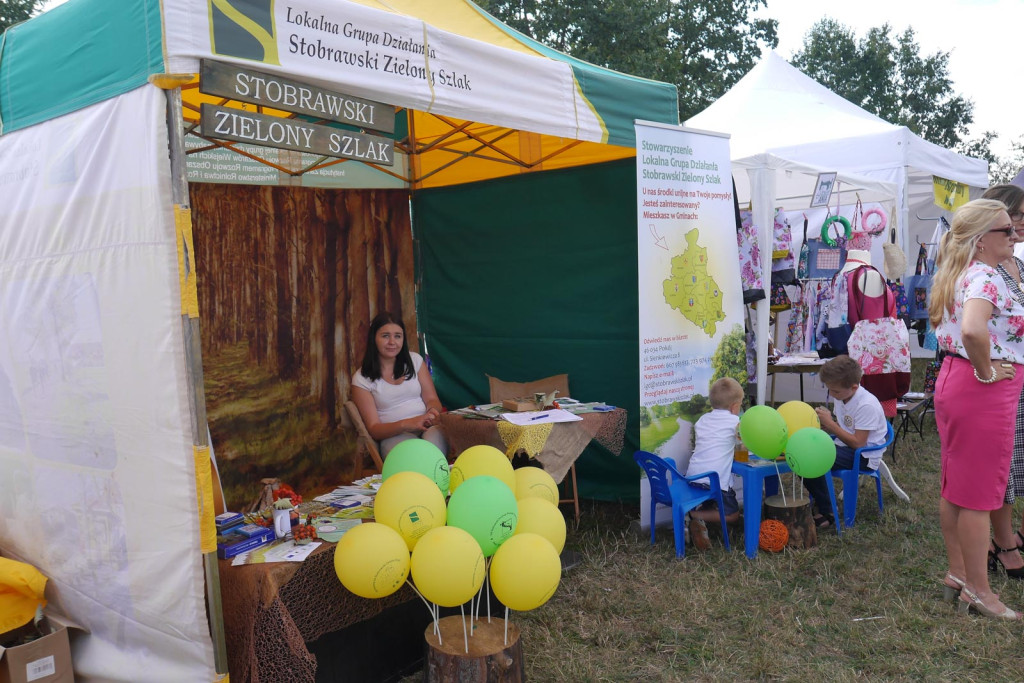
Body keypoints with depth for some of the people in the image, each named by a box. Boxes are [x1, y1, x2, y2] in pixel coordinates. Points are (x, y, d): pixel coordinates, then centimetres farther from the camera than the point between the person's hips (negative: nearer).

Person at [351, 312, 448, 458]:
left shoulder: (414, 360, 14)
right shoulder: (362, 379, 3)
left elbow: (431, 399, 11)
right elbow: (374, 429, -1)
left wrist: (433, 411, -15)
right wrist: (406, 424, -21)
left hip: (427, 427, 3)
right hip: (394, 435, -3)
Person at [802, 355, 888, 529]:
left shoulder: (867, 405, -23)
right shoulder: (842, 397, 4)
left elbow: (858, 444, -24)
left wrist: (830, 424, -22)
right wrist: (825, 422, -5)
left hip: (864, 456, -9)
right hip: (843, 446, 9)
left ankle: (826, 513, -13)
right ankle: (818, 499, 12)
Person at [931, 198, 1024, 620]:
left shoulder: (959, 276, 12)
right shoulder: (985, 277, -18)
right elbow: (972, 330, -37)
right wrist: (986, 371, -22)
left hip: (953, 381, 10)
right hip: (983, 394, -10)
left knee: (956, 489, 15)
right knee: (980, 494, -1)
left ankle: (957, 573, 27)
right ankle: (978, 590, 9)